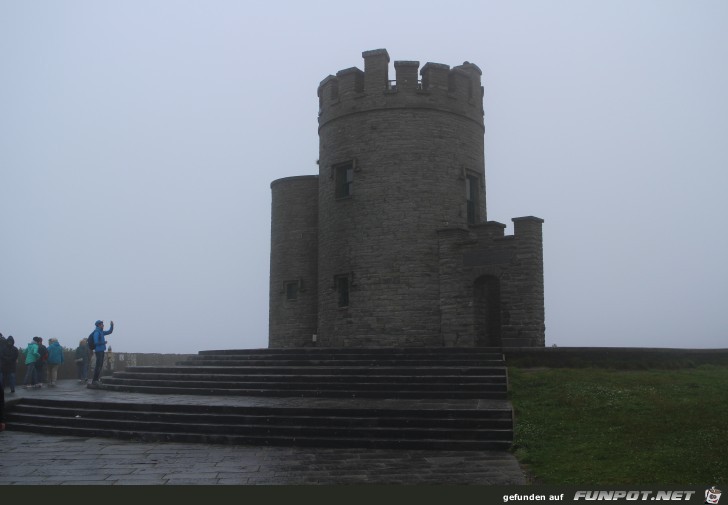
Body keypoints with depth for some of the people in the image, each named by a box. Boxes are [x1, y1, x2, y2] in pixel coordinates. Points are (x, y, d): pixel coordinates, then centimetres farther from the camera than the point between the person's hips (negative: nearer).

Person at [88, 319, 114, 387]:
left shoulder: (101, 332, 14)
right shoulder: (96, 332, -14)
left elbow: (109, 332, 24)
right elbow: (96, 342, -22)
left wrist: (112, 325, 12)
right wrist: (104, 342, -9)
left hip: (101, 351, 9)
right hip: (99, 351, -9)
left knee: (100, 366, 11)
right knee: (98, 366, -9)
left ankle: (96, 380, 15)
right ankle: (94, 381, -6)